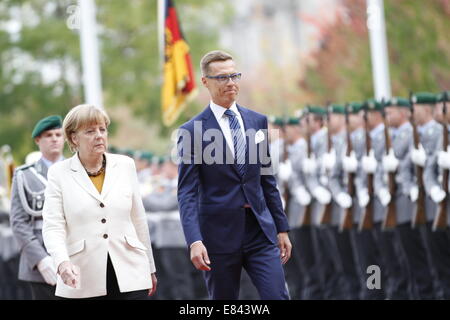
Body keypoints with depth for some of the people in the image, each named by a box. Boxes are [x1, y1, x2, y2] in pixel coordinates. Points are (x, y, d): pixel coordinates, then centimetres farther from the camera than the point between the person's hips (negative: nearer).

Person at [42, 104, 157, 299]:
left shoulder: (125, 165, 10)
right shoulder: (59, 173, 2)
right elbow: (53, 227, -6)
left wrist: (149, 267, 19)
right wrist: (62, 262, -24)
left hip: (129, 275, 2)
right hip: (82, 283, -1)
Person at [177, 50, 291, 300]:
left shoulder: (258, 121, 10)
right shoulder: (191, 131, -4)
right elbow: (187, 192, -9)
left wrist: (281, 228, 13)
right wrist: (194, 241, -20)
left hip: (260, 229, 3)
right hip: (219, 232, -3)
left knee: (277, 297, -7)